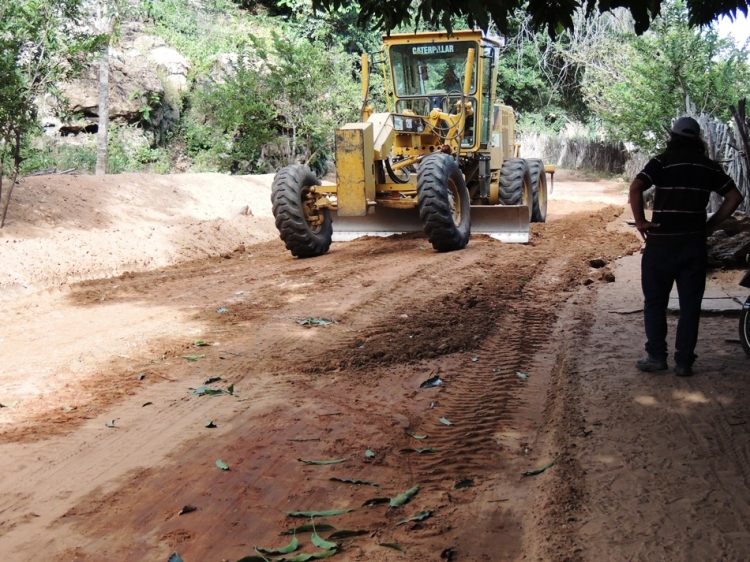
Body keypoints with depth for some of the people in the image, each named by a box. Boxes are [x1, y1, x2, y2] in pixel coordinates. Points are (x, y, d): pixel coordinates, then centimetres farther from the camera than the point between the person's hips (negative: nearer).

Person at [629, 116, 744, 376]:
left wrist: (640, 221, -9)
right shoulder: (709, 166, 8)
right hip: (695, 243, 3)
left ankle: (656, 356, 8)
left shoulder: (662, 162, -3)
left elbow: (636, 188, -18)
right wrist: (711, 224, 10)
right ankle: (684, 362, 9)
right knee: (690, 304, 8)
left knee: (655, 301, 9)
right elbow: (734, 197, 9)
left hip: (662, 242, -3)